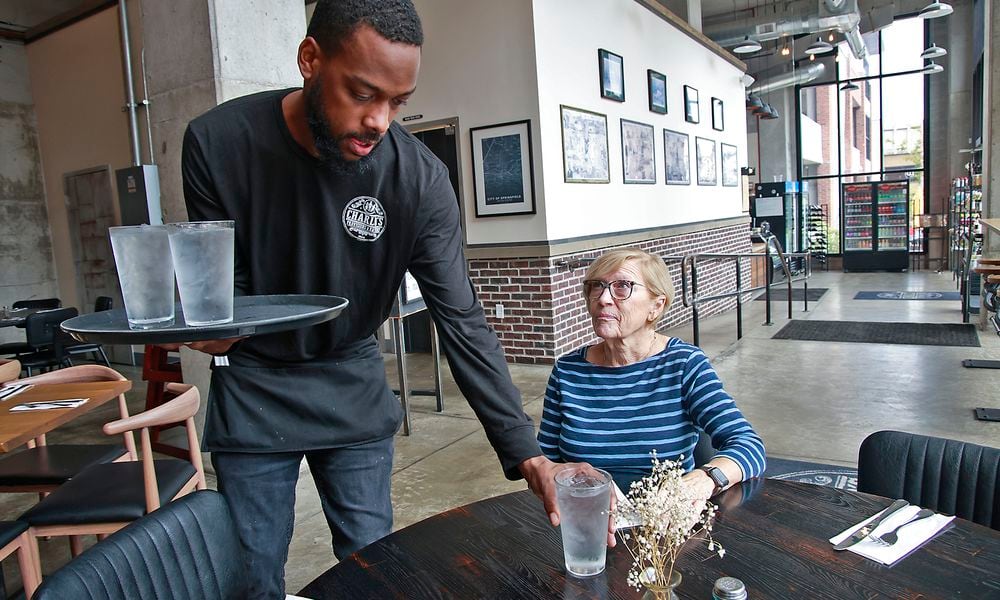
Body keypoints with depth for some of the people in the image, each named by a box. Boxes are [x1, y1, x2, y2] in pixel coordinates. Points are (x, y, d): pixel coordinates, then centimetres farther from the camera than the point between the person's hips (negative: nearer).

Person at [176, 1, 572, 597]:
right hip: (253, 396, 0)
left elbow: (463, 324, -19)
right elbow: (225, 284, -7)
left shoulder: (421, 179, -20)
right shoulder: (218, 143, -18)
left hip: (354, 393, 0)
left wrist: (525, 453, -25)